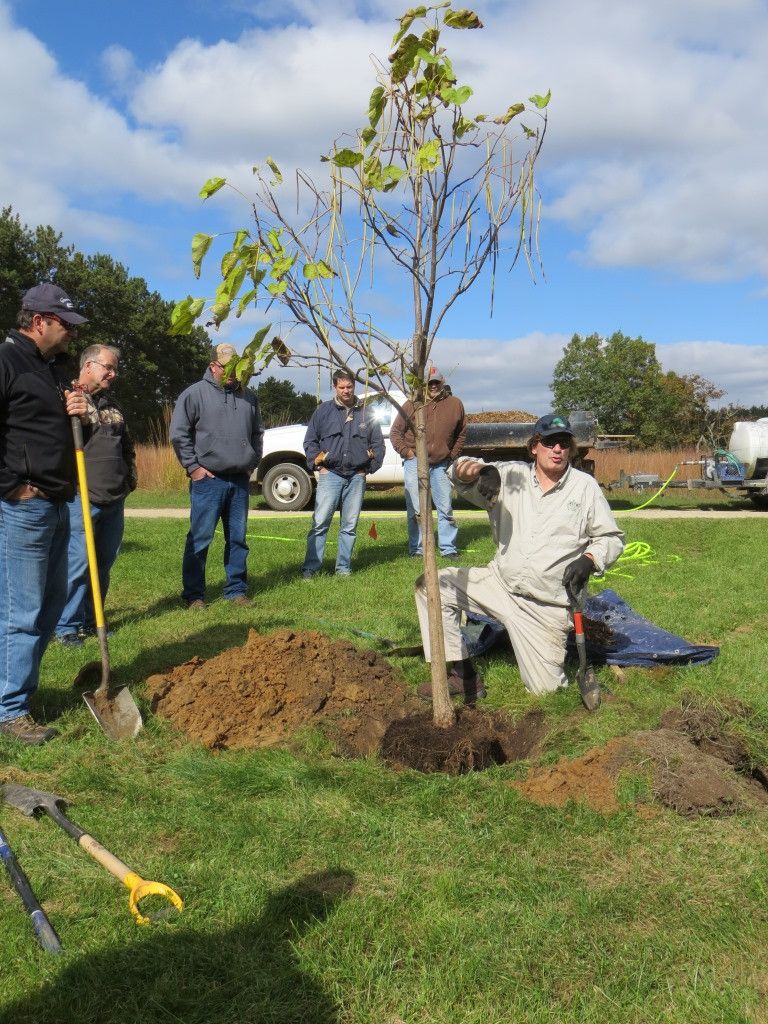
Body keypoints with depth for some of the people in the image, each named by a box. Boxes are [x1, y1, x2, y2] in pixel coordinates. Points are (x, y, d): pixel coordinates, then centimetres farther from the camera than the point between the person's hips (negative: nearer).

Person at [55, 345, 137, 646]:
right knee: (77, 563, -6)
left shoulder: (111, 404, 20)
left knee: (104, 564, 11)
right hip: (82, 499, -7)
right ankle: (66, 626, 5)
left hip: (115, 499, 7)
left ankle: (90, 620, 22)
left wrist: (129, 479, 20)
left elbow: (127, 446, 28)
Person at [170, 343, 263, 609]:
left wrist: (252, 463, 15)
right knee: (200, 538, -3)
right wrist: (193, 467, -8)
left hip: (240, 480, 5)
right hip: (208, 479, -5)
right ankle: (193, 594, 5)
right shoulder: (195, 394, -3)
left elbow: (257, 433, 24)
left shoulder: (248, 396, 13)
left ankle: (236, 590, 19)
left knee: (237, 538, 9)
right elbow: (179, 434, -4)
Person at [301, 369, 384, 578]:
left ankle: (343, 567, 15)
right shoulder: (323, 410, 6)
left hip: (357, 477, 2)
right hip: (330, 474, -2)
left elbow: (378, 443, 16)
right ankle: (310, 567, -5)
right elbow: (310, 441, 9)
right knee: (320, 522, -9)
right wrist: (318, 465, -1)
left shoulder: (366, 413, 10)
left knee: (350, 526, 6)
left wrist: (370, 467, 7)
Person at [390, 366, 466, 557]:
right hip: (415, 463, -2)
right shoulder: (412, 405, 0)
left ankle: (448, 548, 12)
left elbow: (461, 434, 17)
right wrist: (406, 451, -5)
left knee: (446, 509, 4)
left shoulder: (455, 404, 5)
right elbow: (395, 433, 6)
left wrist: (453, 455, 9)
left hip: (441, 464, 2)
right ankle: (416, 549, 8)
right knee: (416, 510, 0)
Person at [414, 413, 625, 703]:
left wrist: (588, 560, -15)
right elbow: (460, 473, -4)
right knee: (432, 586, -14)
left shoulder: (586, 486, 1)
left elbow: (612, 537, 5)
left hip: (546, 607, -2)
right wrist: (483, 470, -26)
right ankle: (464, 677, -7)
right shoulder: (510, 476, 2)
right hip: (499, 583, 2)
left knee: (545, 689, -5)